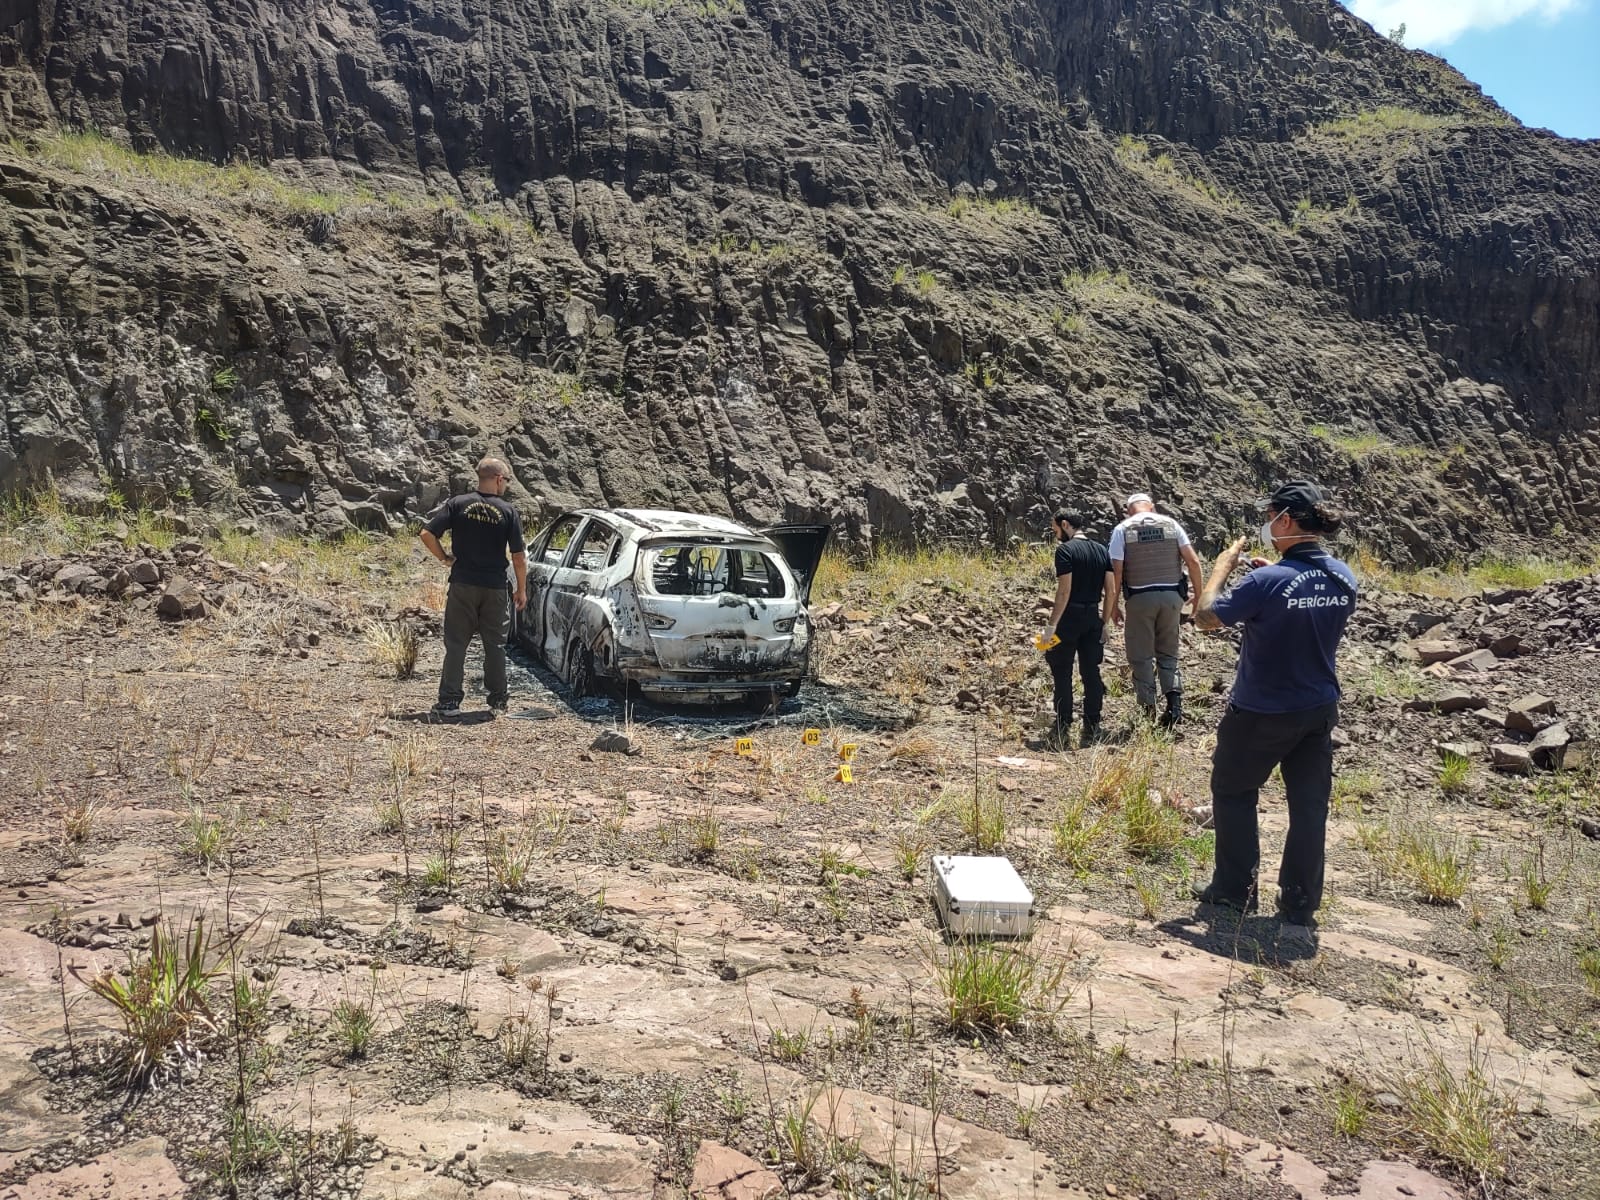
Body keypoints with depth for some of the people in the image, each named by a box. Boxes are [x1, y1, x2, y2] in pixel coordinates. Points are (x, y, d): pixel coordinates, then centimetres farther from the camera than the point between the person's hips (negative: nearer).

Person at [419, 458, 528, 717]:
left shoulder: (458, 504, -2)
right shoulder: (508, 512, -4)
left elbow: (427, 534, -9)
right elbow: (519, 557, -3)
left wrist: (445, 558, 4)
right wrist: (522, 590, 6)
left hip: (462, 584, 0)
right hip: (495, 587, 0)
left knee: (456, 644, 6)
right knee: (495, 645, 11)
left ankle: (449, 701, 5)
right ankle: (498, 700, 17)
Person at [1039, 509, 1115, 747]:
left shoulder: (1065, 550, -11)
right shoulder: (1102, 550, 8)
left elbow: (1064, 591, -18)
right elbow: (1110, 591, 6)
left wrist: (1052, 624, -15)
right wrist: (1106, 623, 12)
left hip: (1070, 618, -6)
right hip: (1093, 617, 6)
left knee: (1062, 674, 4)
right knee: (1091, 673, 9)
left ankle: (1063, 730, 6)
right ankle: (1092, 731, 11)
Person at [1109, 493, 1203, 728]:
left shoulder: (1122, 529, -1)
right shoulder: (1171, 524, 5)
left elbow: (1116, 571, -7)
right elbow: (1193, 561, 0)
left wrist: (1114, 605, 1)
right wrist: (1198, 594, 8)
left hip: (1140, 597, -2)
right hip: (1171, 596, 2)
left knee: (1141, 657, 8)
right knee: (1168, 653, 16)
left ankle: (1148, 711, 7)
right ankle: (1174, 703, 1)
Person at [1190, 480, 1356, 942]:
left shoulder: (1268, 582, -25)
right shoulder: (1344, 578, -3)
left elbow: (1205, 616, -15)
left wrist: (1223, 565, -3)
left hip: (1261, 714, -5)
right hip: (1319, 712, 6)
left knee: (1233, 794, 15)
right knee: (1309, 807, 11)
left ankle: (1235, 890, 23)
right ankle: (1300, 911, 17)